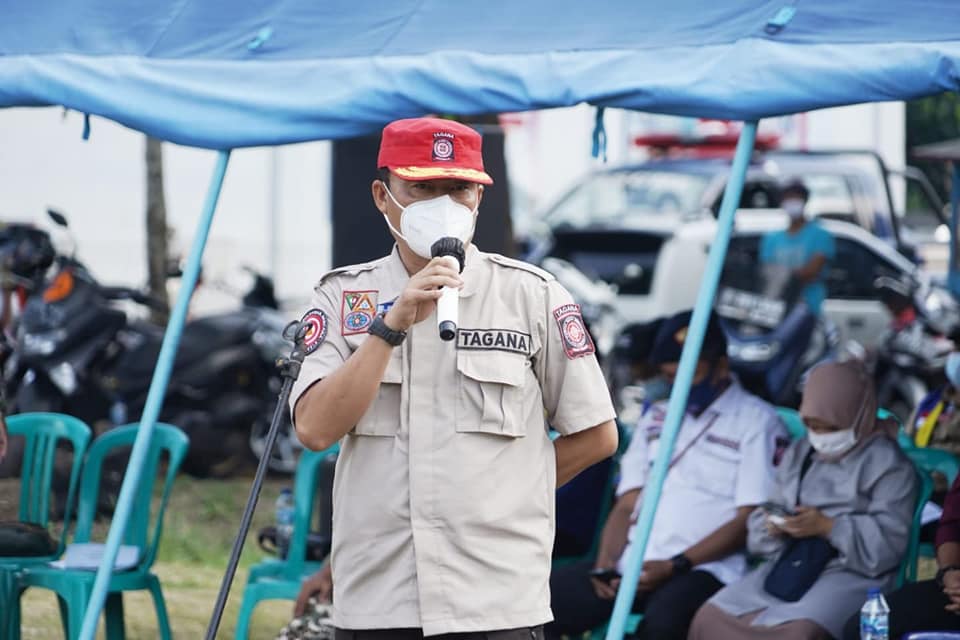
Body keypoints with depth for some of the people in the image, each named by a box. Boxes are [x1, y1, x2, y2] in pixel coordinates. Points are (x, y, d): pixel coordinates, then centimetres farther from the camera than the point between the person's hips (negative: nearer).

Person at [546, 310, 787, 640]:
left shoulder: (756, 421, 3)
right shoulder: (656, 418, 22)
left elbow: (749, 521, -5)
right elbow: (626, 505, 18)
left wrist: (676, 566, -15)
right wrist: (605, 563, -2)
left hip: (703, 567, -6)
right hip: (633, 562, 6)